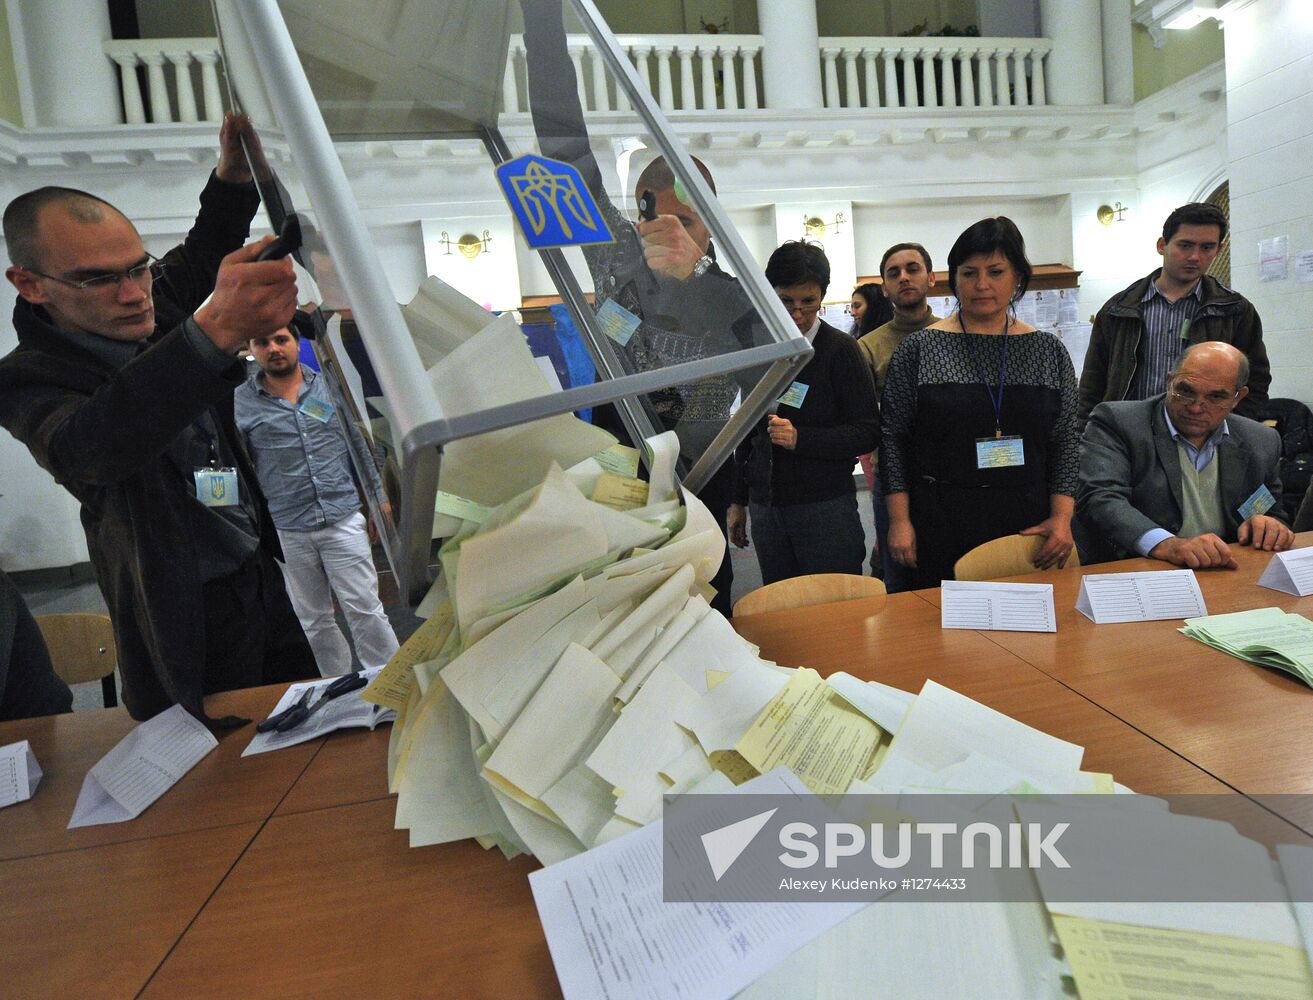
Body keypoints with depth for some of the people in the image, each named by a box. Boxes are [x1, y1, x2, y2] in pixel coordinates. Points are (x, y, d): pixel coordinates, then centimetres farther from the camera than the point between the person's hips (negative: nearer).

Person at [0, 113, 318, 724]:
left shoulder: (154, 306, 2)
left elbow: (205, 253, 21)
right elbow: (91, 447, -38)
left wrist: (234, 170, 2)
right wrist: (215, 328, -53)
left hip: (266, 576, 6)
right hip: (190, 614, -6)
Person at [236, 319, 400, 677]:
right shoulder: (239, 404, 1)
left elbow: (360, 447, 12)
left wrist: (379, 498, 9)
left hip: (344, 519, 0)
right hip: (286, 531, 1)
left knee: (365, 609, 1)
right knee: (314, 620, 12)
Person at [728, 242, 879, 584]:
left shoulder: (840, 349, -6)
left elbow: (869, 431, -8)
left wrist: (801, 438, -21)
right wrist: (739, 501, 17)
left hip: (826, 509, -4)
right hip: (765, 508, 5)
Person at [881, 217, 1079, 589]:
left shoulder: (1050, 352, 7)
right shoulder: (918, 350, -2)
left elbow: (1066, 441, 8)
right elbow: (893, 439, -2)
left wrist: (1061, 517, -3)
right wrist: (899, 520, -7)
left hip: (1029, 523, 3)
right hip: (940, 524, -2)